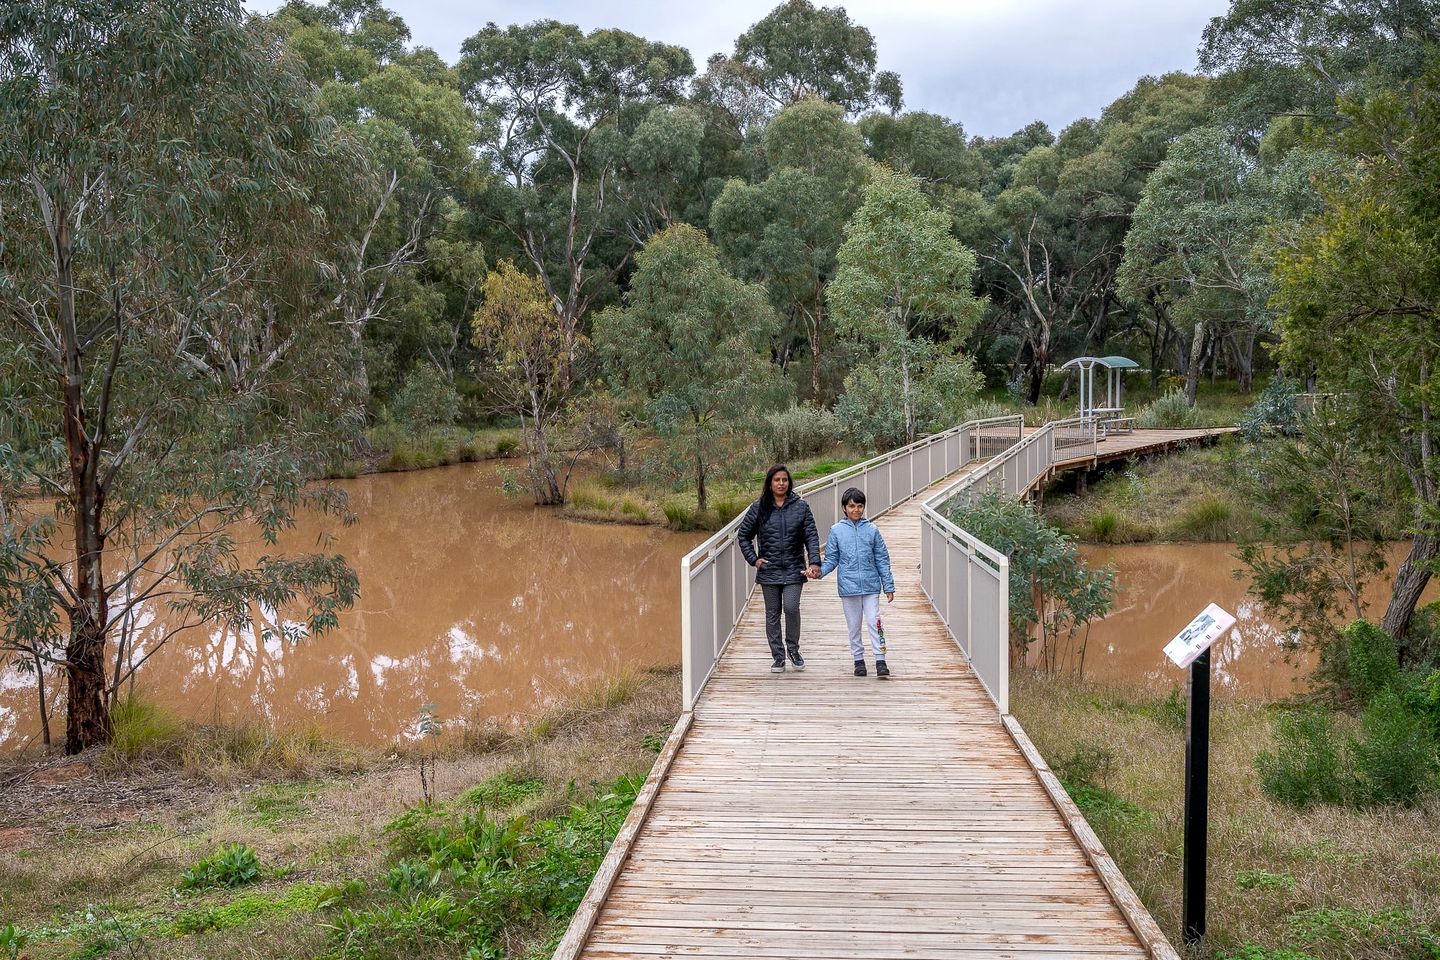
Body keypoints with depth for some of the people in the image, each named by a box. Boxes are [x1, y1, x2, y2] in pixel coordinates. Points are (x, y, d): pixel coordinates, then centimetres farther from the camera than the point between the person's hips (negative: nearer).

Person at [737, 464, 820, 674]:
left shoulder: (801, 506, 0)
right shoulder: (758, 508, 1)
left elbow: (811, 536, -2)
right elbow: (743, 535, 11)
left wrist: (814, 562, -13)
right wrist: (753, 559, 1)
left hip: (794, 570, -1)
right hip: (769, 570, 1)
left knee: (791, 608, -14)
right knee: (772, 614, 7)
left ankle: (793, 649, 9)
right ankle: (778, 656, 18)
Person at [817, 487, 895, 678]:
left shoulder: (872, 530, 3)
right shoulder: (836, 531, 3)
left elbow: (882, 560, 6)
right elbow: (832, 559, 5)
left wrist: (888, 586, 4)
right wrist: (821, 571, -15)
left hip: (871, 585, -1)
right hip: (848, 586, 1)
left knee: (874, 622, -6)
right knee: (854, 626, 9)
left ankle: (880, 660, -4)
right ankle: (858, 660, 19)